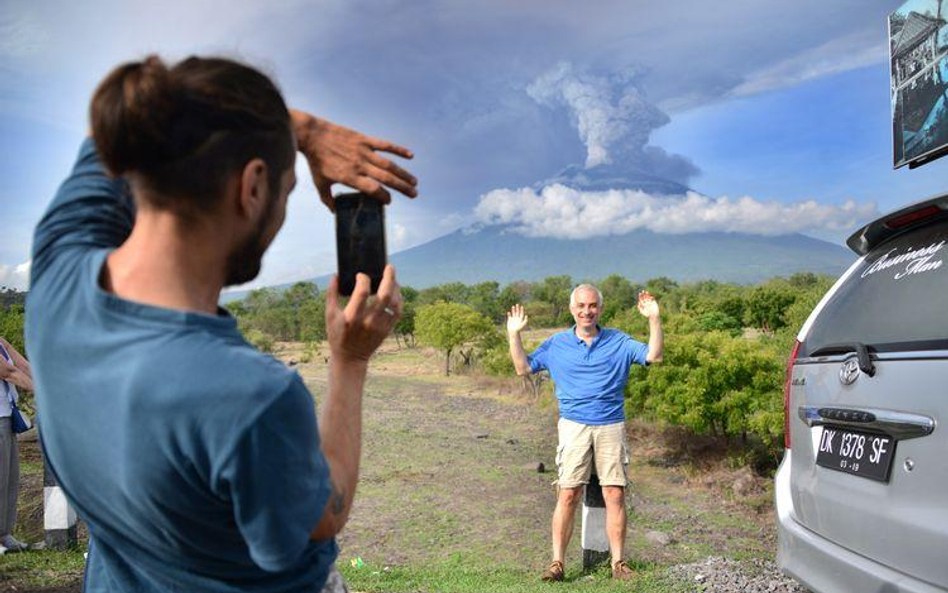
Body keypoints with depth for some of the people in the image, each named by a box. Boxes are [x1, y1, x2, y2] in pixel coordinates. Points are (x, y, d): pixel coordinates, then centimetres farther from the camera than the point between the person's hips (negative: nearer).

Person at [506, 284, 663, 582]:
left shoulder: (619, 341, 9)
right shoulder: (556, 344, 9)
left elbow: (654, 355, 1)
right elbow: (524, 368, 9)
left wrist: (654, 319, -8)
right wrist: (514, 334, -1)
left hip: (611, 426, 1)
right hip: (574, 426, -1)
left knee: (615, 495, -1)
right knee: (568, 495, -6)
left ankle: (618, 563, 8)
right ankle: (557, 562, 1)